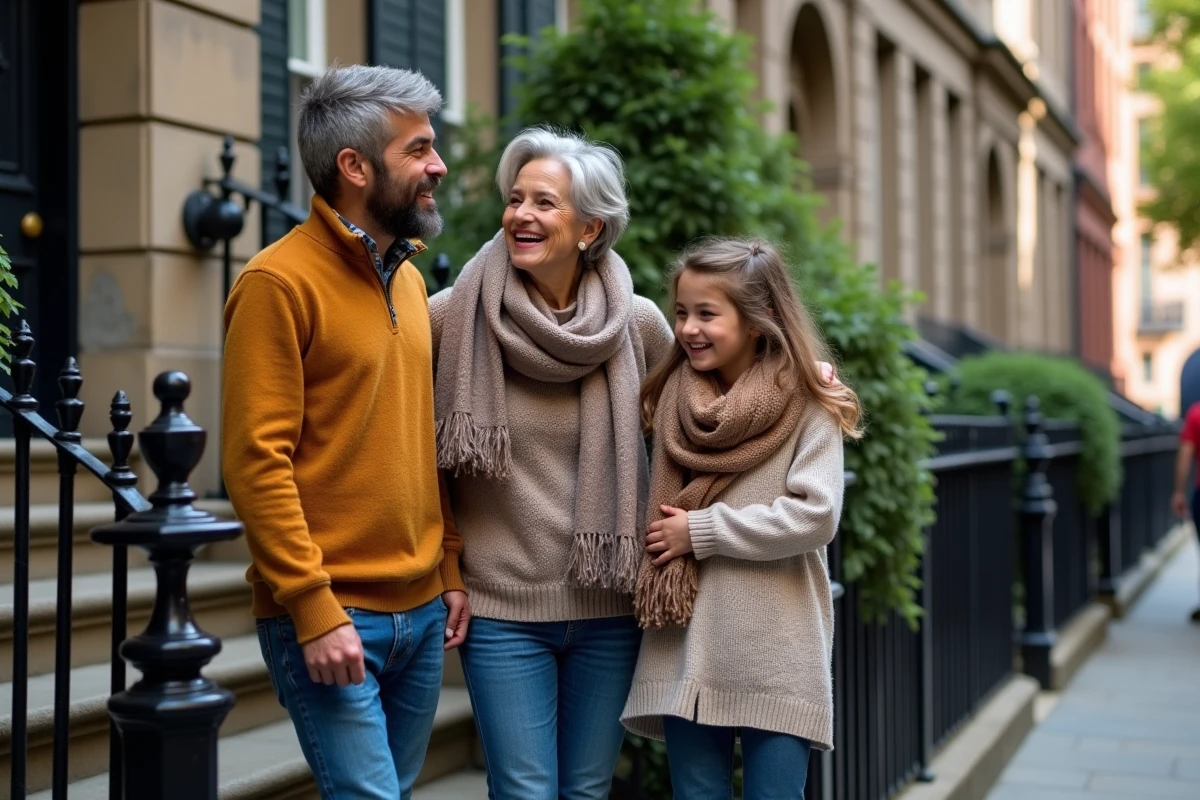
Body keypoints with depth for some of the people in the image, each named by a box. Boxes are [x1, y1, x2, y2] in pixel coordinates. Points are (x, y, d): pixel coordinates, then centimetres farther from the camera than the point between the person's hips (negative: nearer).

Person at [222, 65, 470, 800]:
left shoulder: (410, 278, 13)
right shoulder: (280, 282, -11)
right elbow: (257, 460, -15)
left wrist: (451, 569, 11)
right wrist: (315, 608, -18)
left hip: (423, 612, 7)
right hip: (329, 617, -7)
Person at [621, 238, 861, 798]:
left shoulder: (807, 404, -6)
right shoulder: (673, 401, 8)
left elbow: (814, 515, -15)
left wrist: (701, 530, -12)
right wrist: (664, 541, -1)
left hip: (776, 660, -4)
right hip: (684, 653, 4)